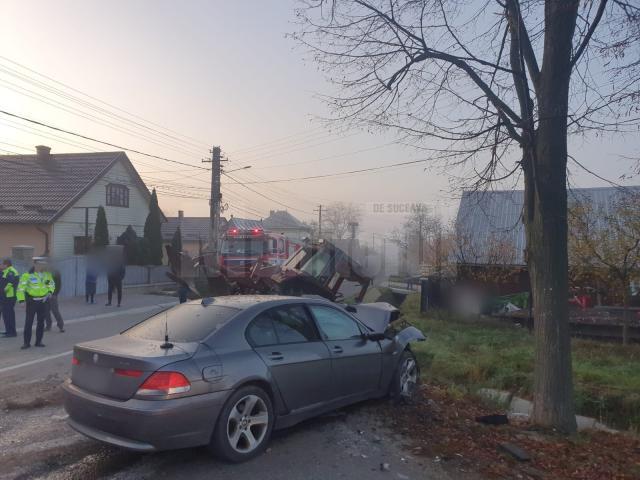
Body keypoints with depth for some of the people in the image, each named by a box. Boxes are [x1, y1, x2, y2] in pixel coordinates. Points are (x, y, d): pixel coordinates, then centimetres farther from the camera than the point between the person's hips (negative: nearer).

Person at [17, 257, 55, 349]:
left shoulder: (47, 274, 2)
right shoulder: (27, 275, -12)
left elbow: (52, 283, 16)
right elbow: (21, 288, -14)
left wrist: (50, 291, -2)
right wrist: (21, 300, -22)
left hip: (43, 301, 4)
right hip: (31, 301, -4)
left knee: (41, 322, 9)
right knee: (28, 322, -1)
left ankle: (38, 341, 19)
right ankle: (27, 342, 8)